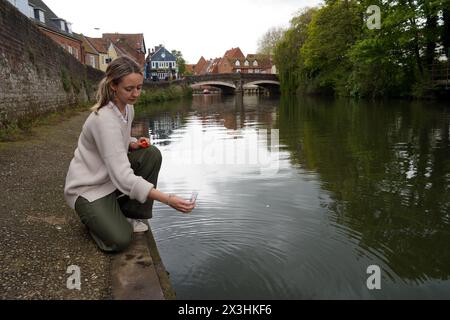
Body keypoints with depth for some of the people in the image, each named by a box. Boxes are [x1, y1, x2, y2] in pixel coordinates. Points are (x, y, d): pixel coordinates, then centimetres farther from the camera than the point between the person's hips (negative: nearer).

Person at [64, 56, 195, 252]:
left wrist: (133, 144, -9)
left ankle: (129, 214, 1)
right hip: (88, 187, -7)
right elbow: (123, 177, -36)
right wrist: (168, 199, -43)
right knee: (120, 240, -22)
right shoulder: (104, 120, -30)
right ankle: (92, 214, 12)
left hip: (112, 176, 8)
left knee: (152, 154, -14)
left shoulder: (127, 107, -3)